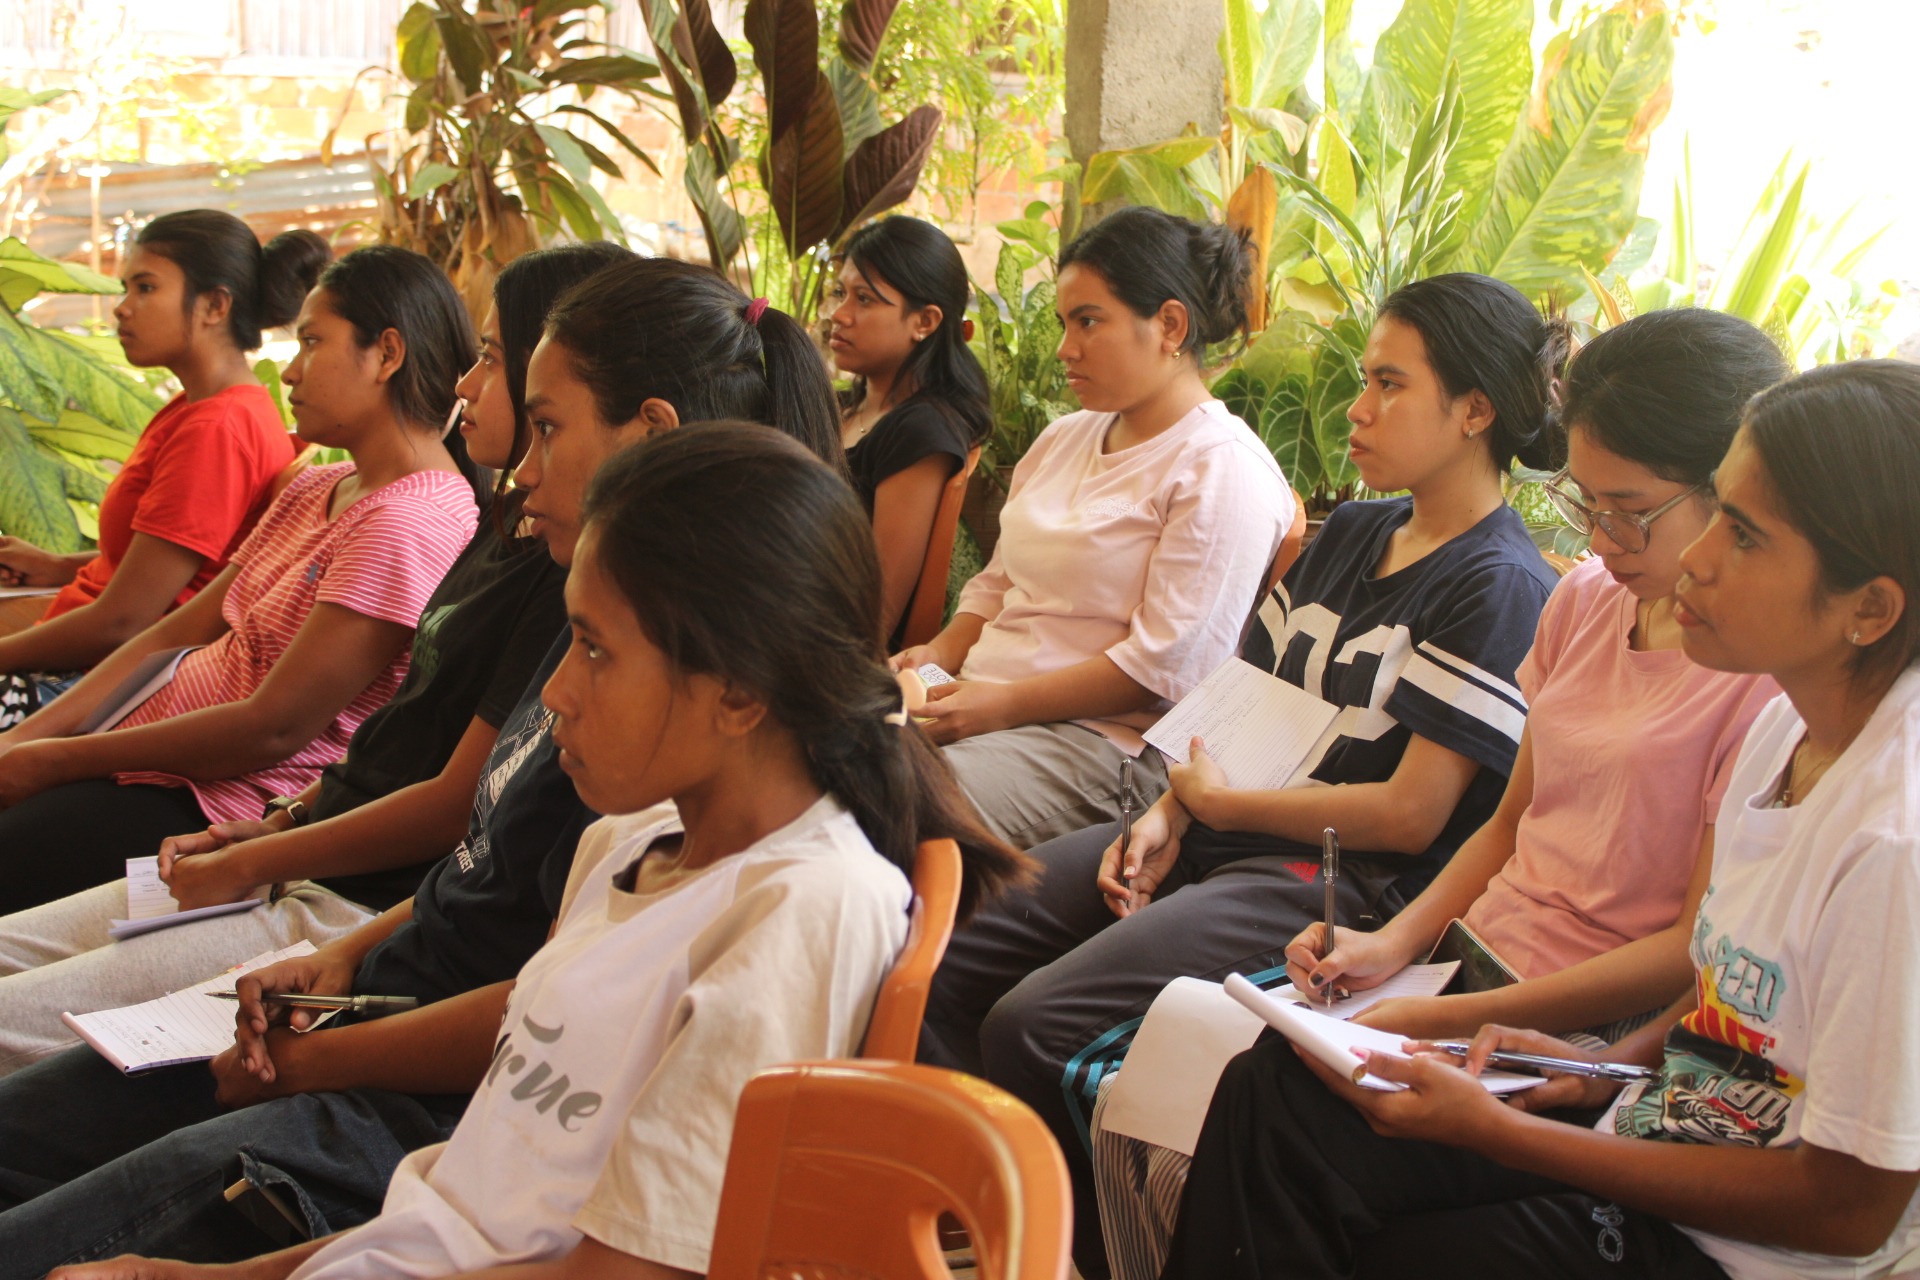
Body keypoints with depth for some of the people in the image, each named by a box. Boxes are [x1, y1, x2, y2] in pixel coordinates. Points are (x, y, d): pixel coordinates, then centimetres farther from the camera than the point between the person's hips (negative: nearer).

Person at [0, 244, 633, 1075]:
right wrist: (274, 825, 8)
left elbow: (457, 803, -19)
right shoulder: (507, 529, 12)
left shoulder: (569, 573, -20)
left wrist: (245, 866, -10)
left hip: (365, 907, -10)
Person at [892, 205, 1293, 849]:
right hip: (982, 708, 8)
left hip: (1106, 738, -8)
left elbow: (1164, 664, -15)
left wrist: (1005, 704, -18)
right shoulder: (1063, 440, 21)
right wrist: (940, 653, 3)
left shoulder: (1222, 470, -7)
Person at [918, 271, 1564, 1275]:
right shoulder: (1349, 534, 17)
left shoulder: (1500, 586, -10)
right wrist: (1169, 816, 1)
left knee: (1035, 1027, -26)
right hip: (1216, 838, 9)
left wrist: (1218, 803, -6)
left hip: (1339, 882, -9)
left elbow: (1410, 814, -15)